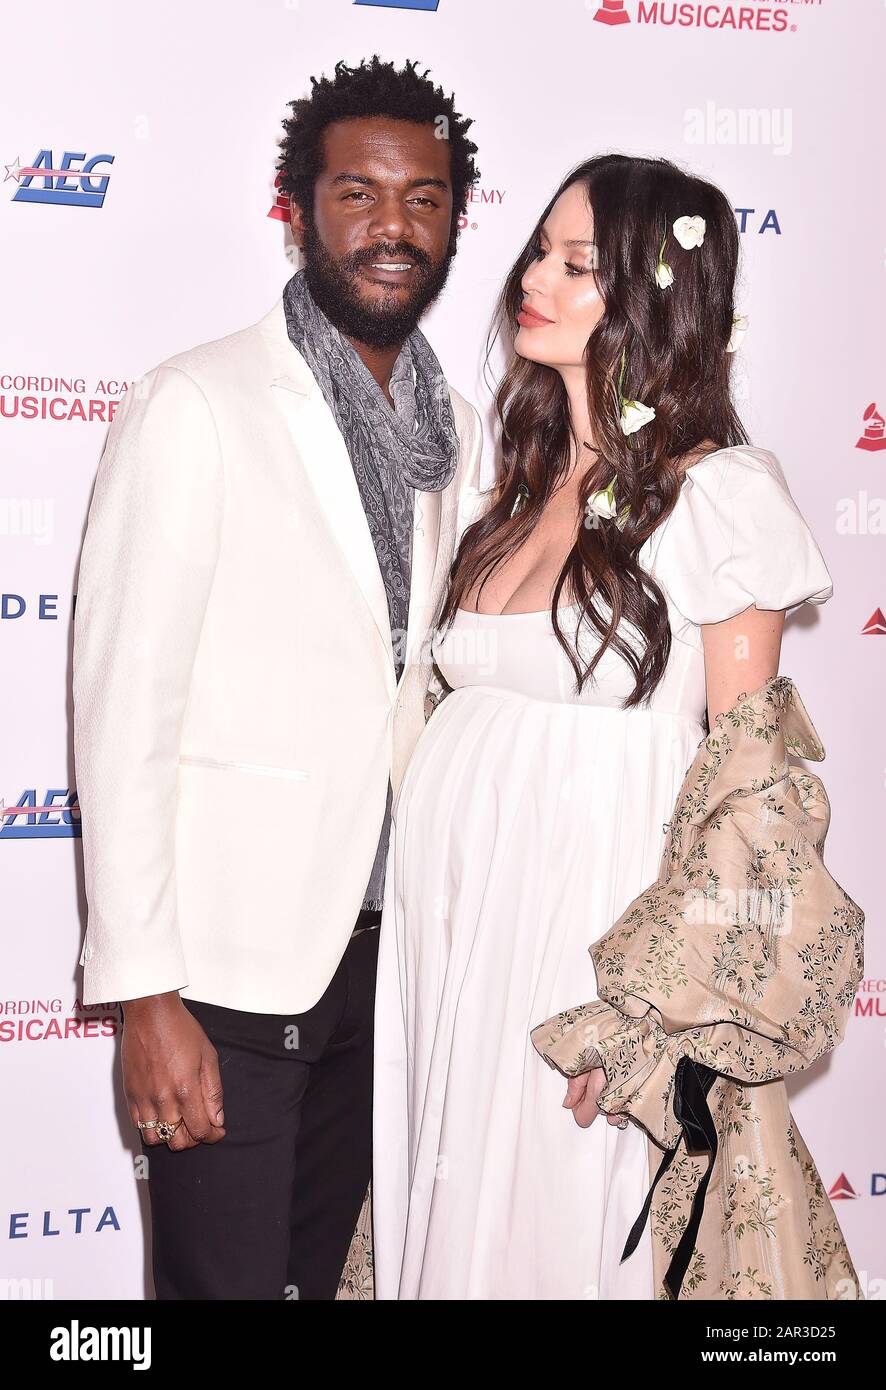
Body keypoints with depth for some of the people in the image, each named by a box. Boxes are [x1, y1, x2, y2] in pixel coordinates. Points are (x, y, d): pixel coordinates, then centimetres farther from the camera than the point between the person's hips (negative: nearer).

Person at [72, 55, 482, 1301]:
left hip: (385, 944, 6)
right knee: (228, 1275, 5)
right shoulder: (196, 408, -11)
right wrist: (144, 995, -16)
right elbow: (122, 709, -14)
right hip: (229, 954, -5)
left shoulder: (458, 429, 8)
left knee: (324, 1266, 18)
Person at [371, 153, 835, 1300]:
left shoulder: (723, 491, -9)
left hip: (589, 927, -6)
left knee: (546, 1232, 7)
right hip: (442, 904, 6)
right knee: (437, 1217, 15)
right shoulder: (516, 479, 10)